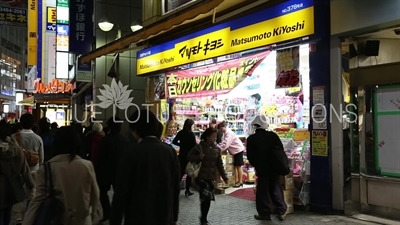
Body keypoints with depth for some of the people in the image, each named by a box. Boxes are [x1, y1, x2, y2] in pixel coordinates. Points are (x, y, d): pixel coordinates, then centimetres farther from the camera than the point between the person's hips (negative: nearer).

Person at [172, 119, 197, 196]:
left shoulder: (180, 132, 2)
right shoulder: (191, 134, -15)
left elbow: (174, 142, 8)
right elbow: (194, 145, -17)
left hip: (182, 155, 5)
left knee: (181, 172, 13)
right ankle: (187, 191, 10)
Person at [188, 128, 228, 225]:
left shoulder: (217, 149, 5)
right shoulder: (199, 147, -8)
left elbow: (219, 164, 9)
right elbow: (189, 157, -2)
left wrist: (224, 176, 5)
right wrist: (198, 157, -20)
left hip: (211, 177, 5)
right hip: (201, 176, -4)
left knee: (208, 198, 8)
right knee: (205, 197, -11)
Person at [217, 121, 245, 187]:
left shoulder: (229, 133, -23)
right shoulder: (226, 133, 6)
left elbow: (225, 144, -30)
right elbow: (224, 142, 8)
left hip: (238, 150, -9)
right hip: (235, 151, 9)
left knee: (238, 166, -1)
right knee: (235, 166, 12)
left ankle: (240, 182, 8)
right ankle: (236, 181, 19)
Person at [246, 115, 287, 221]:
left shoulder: (251, 139, -10)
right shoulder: (273, 135, -5)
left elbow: (250, 156, -6)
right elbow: (281, 149, 1)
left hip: (262, 168, -2)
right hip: (274, 167, 3)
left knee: (263, 190, 7)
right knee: (276, 189, 13)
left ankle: (264, 213, 11)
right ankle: (281, 211, 14)